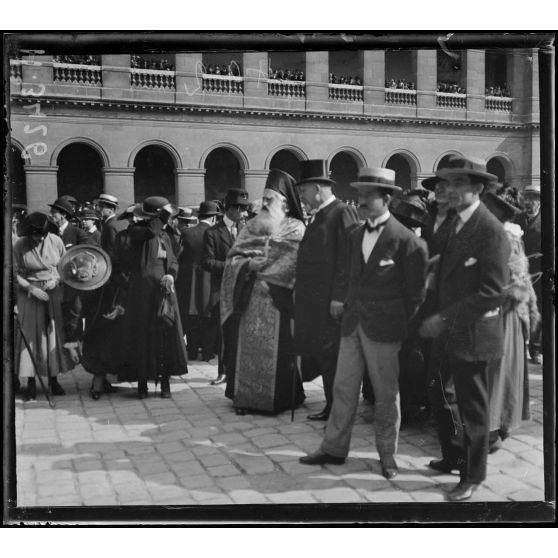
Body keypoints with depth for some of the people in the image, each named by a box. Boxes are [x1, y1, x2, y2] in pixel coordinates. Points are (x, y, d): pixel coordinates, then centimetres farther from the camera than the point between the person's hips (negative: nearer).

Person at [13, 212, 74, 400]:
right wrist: (31, 288, -17)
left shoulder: (56, 241, -4)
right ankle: (31, 382, 7)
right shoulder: (20, 246, -10)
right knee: (30, 335, -1)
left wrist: (56, 279, -11)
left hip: (53, 293, 2)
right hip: (29, 294, -2)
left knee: (54, 334, 6)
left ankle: (53, 379, 17)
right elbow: (15, 273, -6)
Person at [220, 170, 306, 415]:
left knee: (276, 348, -1)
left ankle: (277, 398, 11)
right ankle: (247, 396, 11)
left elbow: (289, 265, -10)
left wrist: (258, 265, -10)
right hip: (251, 297, 4)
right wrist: (250, 264, -11)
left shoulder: (295, 228, -1)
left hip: (277, 299, -4)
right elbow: (234, 257, 9)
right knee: (249, 345, 3)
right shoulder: (253, 225, 12)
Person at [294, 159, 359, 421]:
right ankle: (332, 407, 23)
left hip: (330, 301, -9)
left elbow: (347, 258, -18)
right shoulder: (317, 216, 16)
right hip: (313, 300, 9)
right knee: (320, 355, 13)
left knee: (331, 356, -2)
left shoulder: (343, 213, -12)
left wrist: (339, 297, -21)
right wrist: (300, 289, 16)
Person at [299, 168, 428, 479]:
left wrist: (400, 327, -2)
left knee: (386, 394, 6)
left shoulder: (406, 241, -11)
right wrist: (351, 312, 10)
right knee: (344, 389, 10)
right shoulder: (357, 236, 11)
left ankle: (388, 456, 20)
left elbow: (415, 293, -5)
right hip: (353, 324, 6)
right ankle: (334, 449, 21)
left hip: (384, 330, -6)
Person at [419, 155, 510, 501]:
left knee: (472, 408, 7)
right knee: (444, 402, 19)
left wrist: (445, 318, -21)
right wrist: (437, 317, 5)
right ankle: (453, 457, 39)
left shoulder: (491, 230, -17)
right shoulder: (454, 224, 9)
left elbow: (494, 291, -22)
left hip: (473, 333, -8)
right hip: (448, 333, 8)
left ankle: (473, 476, 24)